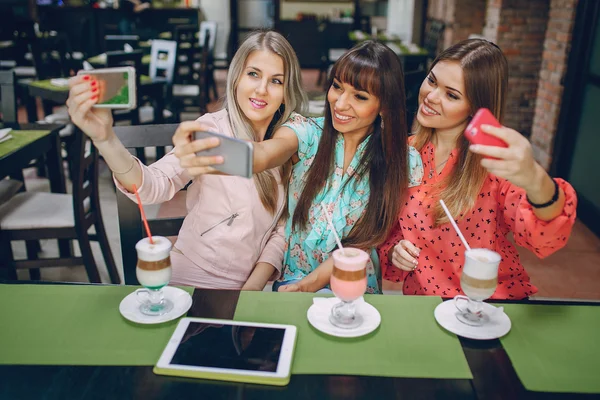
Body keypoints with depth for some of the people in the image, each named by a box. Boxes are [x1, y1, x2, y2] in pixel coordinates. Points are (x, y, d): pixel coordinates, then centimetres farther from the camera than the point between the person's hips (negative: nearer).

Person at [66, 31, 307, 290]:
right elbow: (156, 186, -22)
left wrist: (253, 288, -8)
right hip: (189, 281, -2)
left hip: (251, 283, 3)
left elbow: (285, 226, 2)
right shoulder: (210, 130, -8)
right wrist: (105, 139, -38)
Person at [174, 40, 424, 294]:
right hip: (291, 278, 0)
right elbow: (267, 153, -31)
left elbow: (363, 239, -6)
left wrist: (309, 284, -14)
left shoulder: (403, 162, -7)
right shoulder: (308, 132, -8)